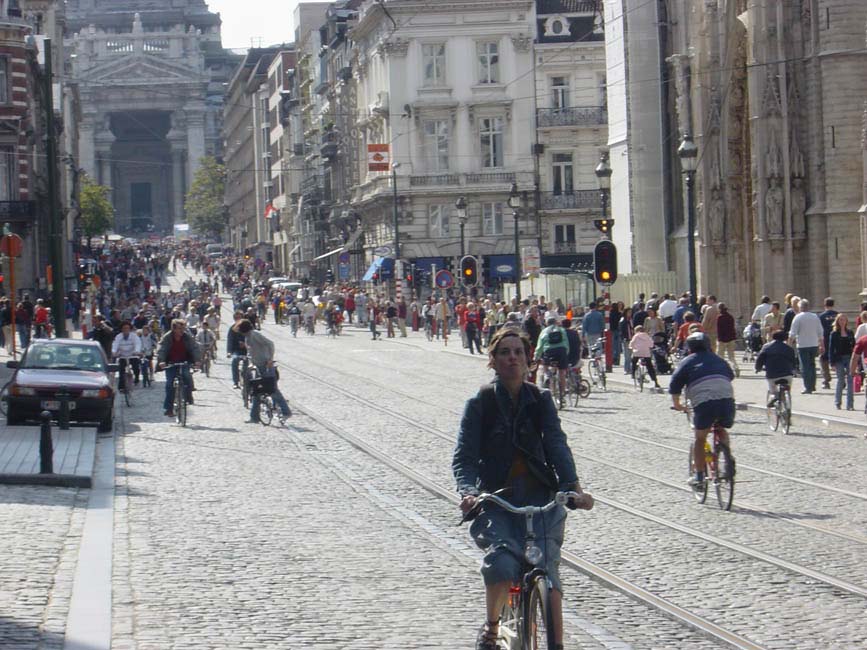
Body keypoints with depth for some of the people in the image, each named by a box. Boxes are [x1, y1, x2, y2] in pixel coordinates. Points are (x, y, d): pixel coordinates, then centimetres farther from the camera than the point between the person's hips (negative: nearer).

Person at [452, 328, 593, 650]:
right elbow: (464, 457, -7)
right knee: (502, 563, -24)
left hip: (540, 496, 2)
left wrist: (573, 487, -23)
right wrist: (468, 492, -27)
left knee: (547, 567, -16)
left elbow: (556, 444, -6)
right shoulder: (480, 403, -1)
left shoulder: (540, 400, 5)